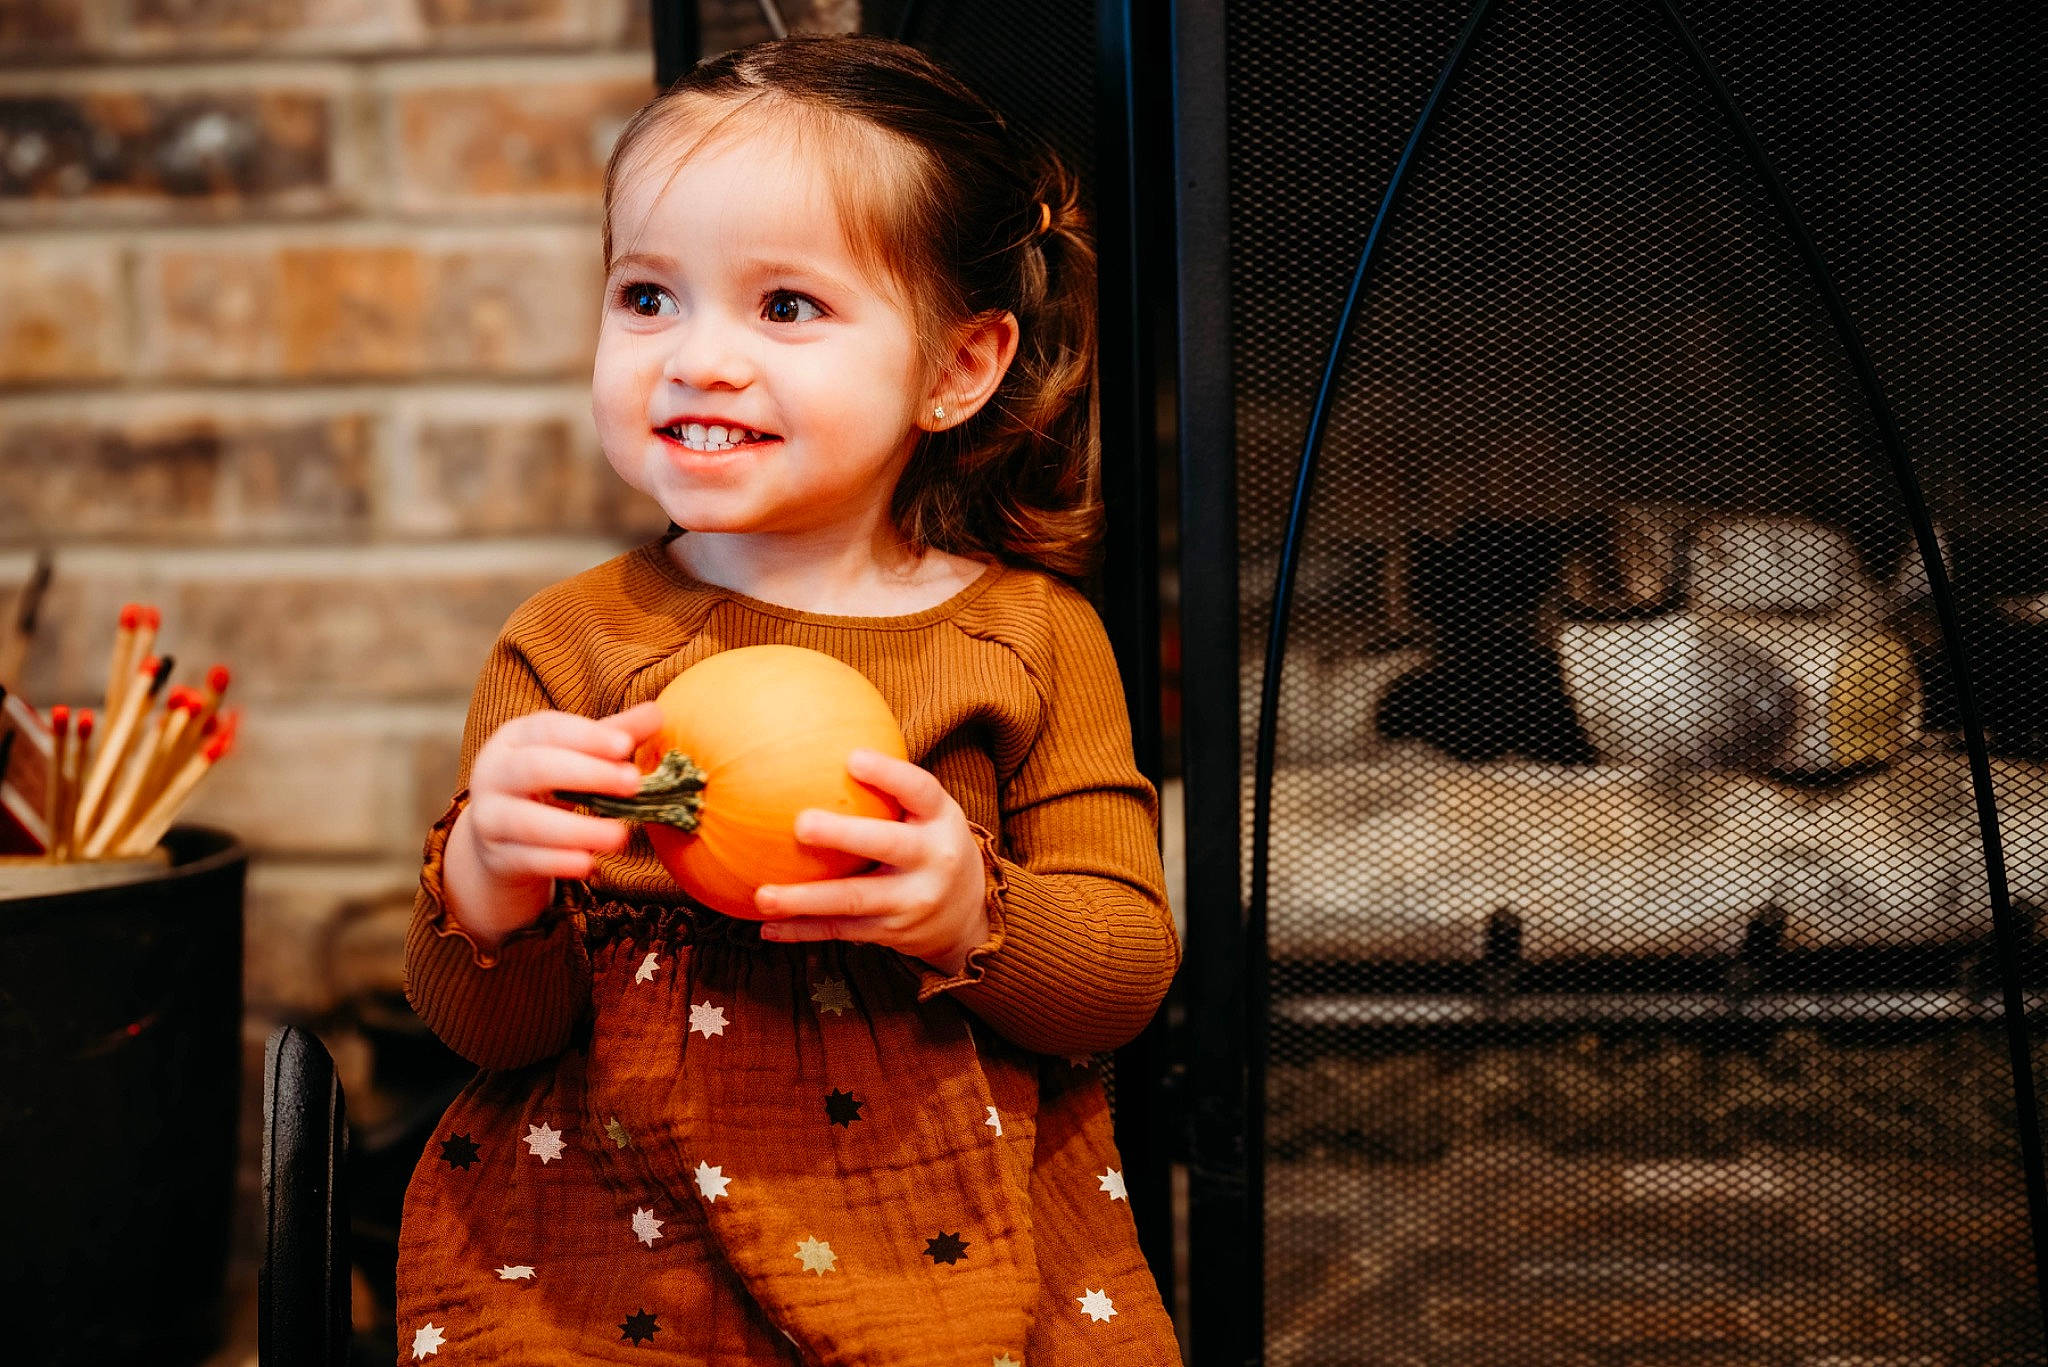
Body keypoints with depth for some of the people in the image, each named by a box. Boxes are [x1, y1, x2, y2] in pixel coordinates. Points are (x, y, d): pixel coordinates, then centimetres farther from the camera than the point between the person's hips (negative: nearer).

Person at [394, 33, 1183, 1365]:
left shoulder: (1032, 640, 0)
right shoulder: (570, 644, -1)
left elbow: (1130, 971, -3)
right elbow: (489, 1029, -1)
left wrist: (974, 916, -23)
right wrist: (484, 892, -22)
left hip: (961, 1256, 0)